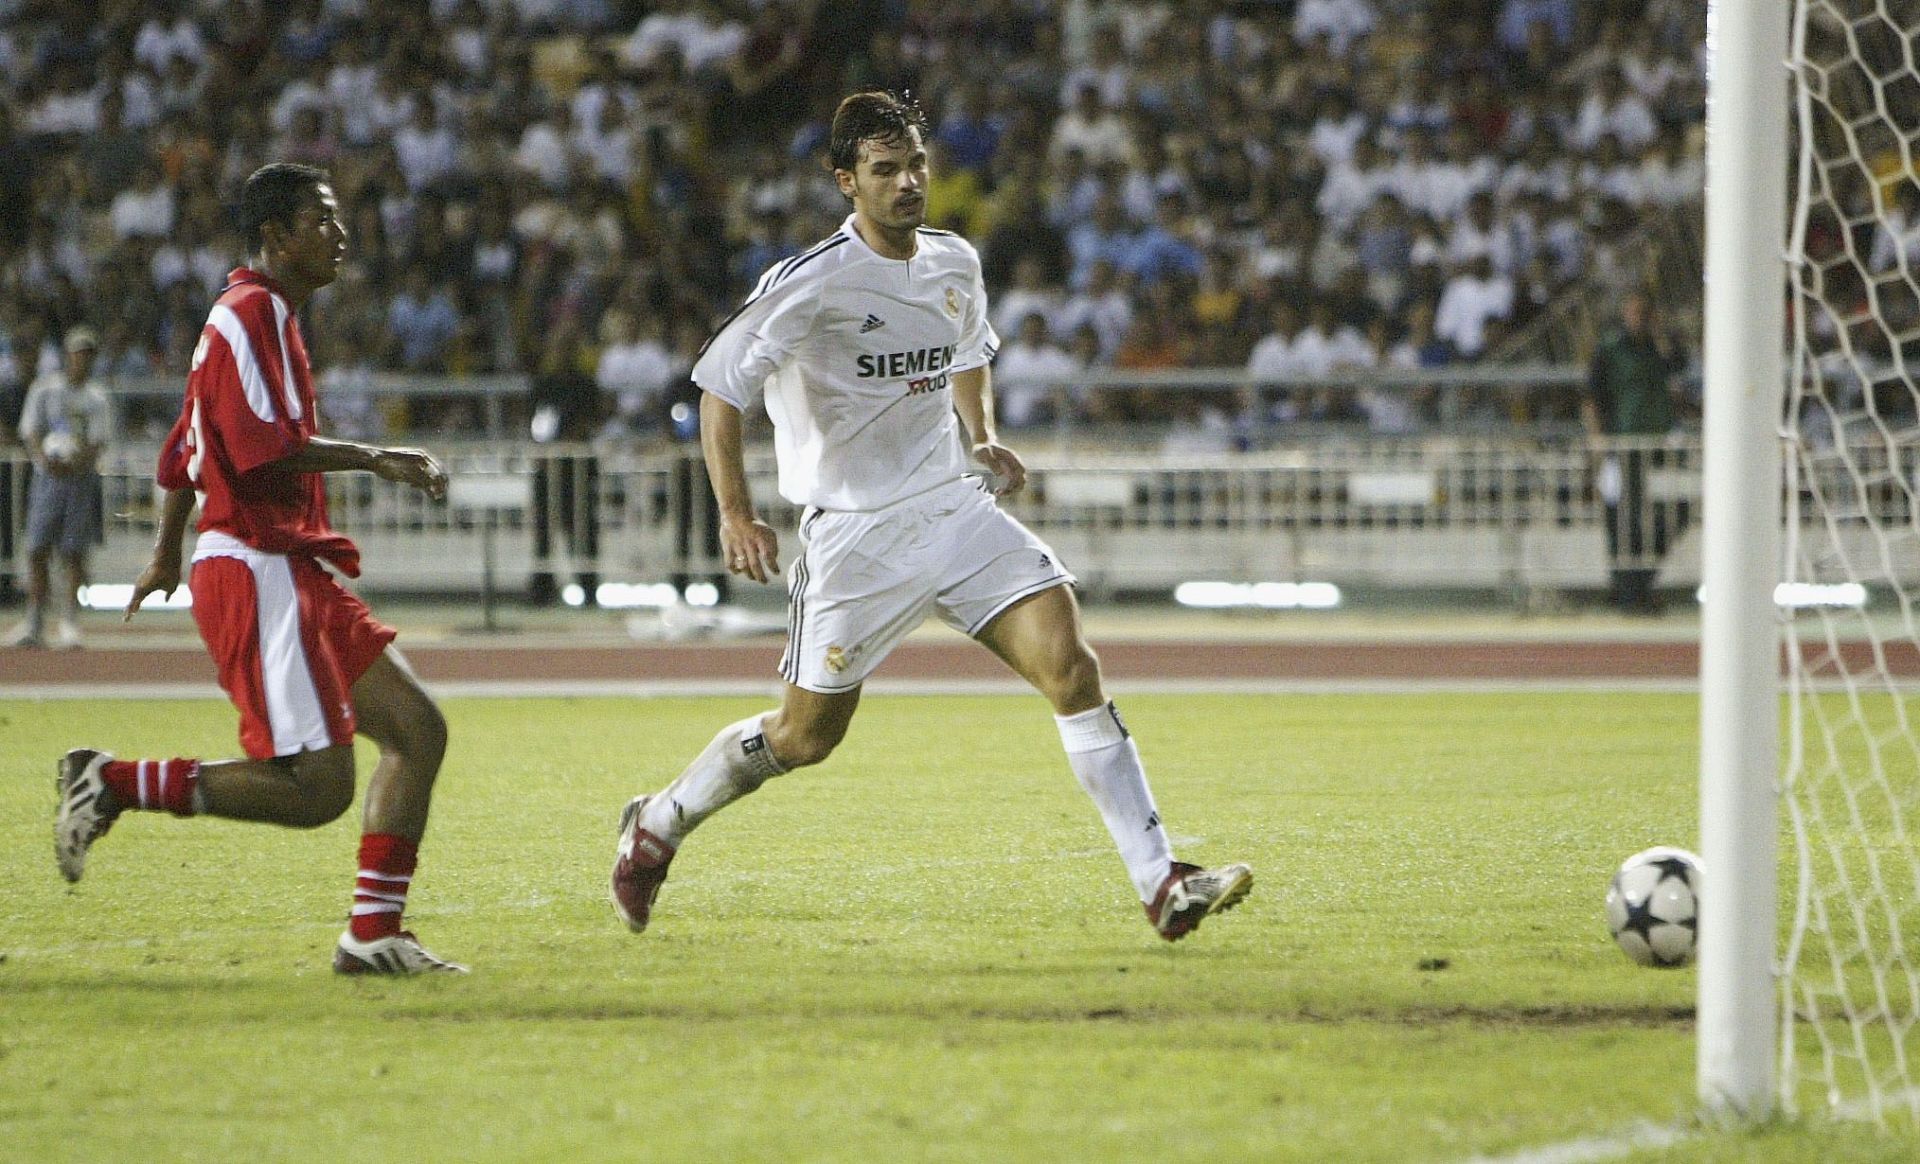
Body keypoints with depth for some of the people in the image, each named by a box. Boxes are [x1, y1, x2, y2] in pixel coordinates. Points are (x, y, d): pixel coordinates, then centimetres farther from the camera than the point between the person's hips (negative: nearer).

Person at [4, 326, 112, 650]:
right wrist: (44, 459, -20)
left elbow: (98, 443, -4)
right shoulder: (44, 389, 7)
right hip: (48, 478, 1)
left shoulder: (97, 396, 5)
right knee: (37, 551, -2)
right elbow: (30, 433, 1)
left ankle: (69, 623, -2)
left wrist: (74, 463, -24)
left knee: (74, 555, -6)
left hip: (82, 478, -1)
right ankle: (34, 624, 5)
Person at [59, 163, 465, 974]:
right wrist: (373, 459, -18)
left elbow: (183, 449, 29)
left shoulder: (270, 319, 21)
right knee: (317, 788, -16)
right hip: (257, 572, -11)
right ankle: (113, 784, -8)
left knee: (417, 730, 5)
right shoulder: (247, 314, -10)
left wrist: (167, 555, 38)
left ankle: (373, 935, 4)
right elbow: (261, 448, -22)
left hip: (296, 572, 11)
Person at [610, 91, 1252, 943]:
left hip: (957, 509, 5)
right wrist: (735, 514, -20)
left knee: (1071, 666, -13)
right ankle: (656, 827, 33)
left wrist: (983, 440, 8)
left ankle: (1161, 885, -14)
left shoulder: (955, 264, 5)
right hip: (856, 535, -5)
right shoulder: (814, 283, -15)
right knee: (806, 735, 6)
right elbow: (720, 386, -12)